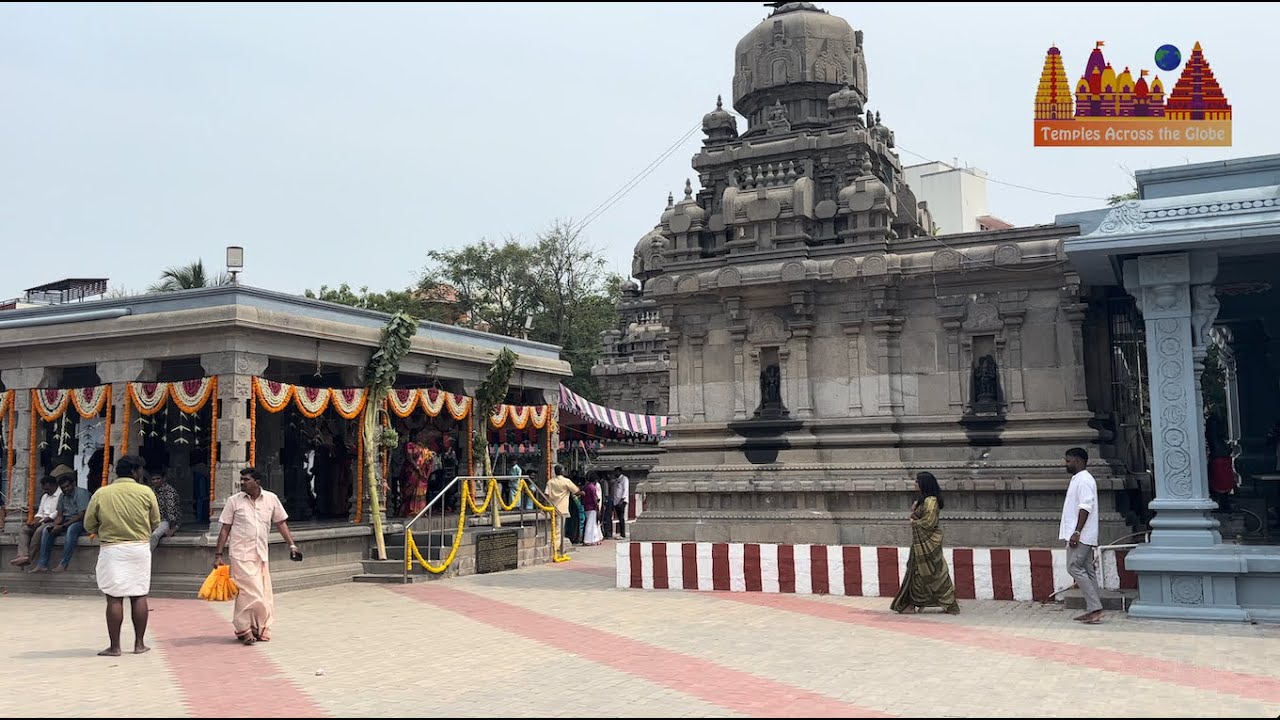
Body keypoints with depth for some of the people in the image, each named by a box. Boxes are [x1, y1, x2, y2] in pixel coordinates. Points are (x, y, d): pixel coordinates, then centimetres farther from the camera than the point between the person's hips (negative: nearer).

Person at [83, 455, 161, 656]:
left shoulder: (101, 494, -3)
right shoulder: (146, 492, -3)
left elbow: (89, 525, 3)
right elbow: (155, 523, 5)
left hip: (112, 549, -1)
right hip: (140, 548, 1)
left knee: (114, 599, 2)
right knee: (139, 597, 8)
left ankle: (114, 646, 3)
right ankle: (139, 644, 13)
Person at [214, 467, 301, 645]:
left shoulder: (271, 499, 4)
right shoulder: (234, 501, -1)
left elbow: (280, 523, 11)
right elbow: (225, 529, 3)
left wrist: (292, 545, 5)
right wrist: (218, 555, 0)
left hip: (261, 555, 3)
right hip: (241, 554, -3)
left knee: (264, 594, 6)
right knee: (250, 592, -9)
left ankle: (260, 629, 20)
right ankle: (244, 630, 4)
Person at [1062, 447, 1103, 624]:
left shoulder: (1084, 480, -13)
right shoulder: (1078, 479, 18)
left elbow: (1085, 508, -21)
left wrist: (1076, 532, -24)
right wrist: (1069, 529, 25)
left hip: (1081, 536, -10)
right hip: (1082, 536, 10)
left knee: (1075, 568, -11)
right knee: (1087, 570, 9)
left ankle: (1095, 608, -12)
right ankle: (1093, 610, 10)